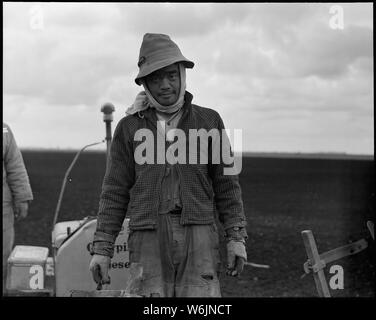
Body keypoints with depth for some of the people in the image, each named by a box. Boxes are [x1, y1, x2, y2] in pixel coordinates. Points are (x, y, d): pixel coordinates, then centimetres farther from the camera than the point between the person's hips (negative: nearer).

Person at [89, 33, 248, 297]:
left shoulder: (209, 121, 9)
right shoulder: (129, 127, 9)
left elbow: (226, 184, 10)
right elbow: (115, 192, 8)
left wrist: (236, 237, 3)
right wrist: (102, 248, 4)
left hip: (198, 236, 0)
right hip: (148, 238, 0)